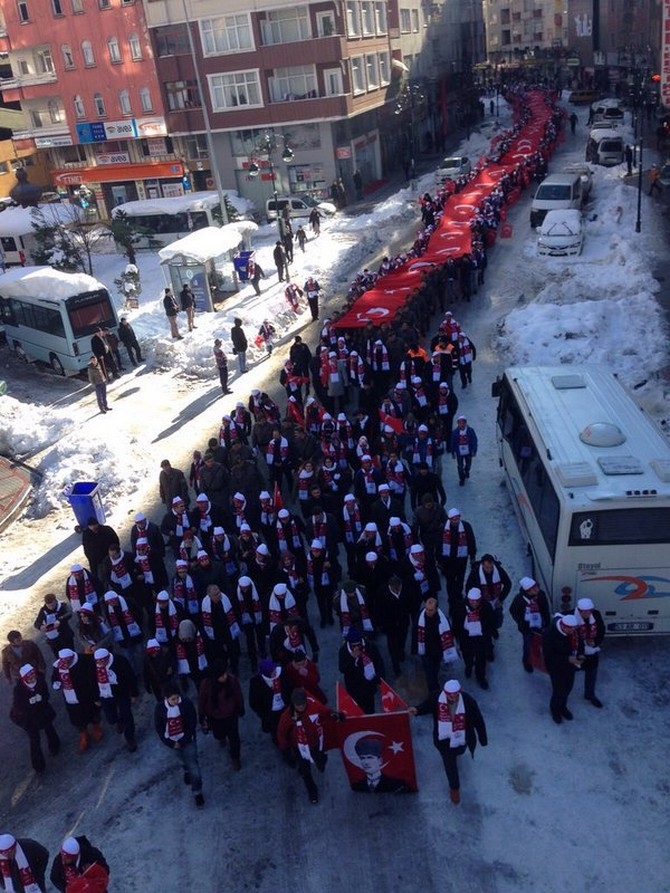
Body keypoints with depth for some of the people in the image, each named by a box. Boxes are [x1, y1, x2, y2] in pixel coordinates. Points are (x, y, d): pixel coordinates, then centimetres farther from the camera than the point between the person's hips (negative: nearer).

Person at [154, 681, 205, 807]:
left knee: (193, 764, 0)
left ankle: (197, 792, 19)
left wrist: (183, 741, -17)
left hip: (188, 739, -2)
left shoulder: (187, 703, -25)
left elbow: (193, 723, -17)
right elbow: (158, 727, -9)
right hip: (173, 741, 2)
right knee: (182, 760, 28)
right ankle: (187, 771, 61)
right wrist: (170, 743, -13)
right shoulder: (160, 708, -22)